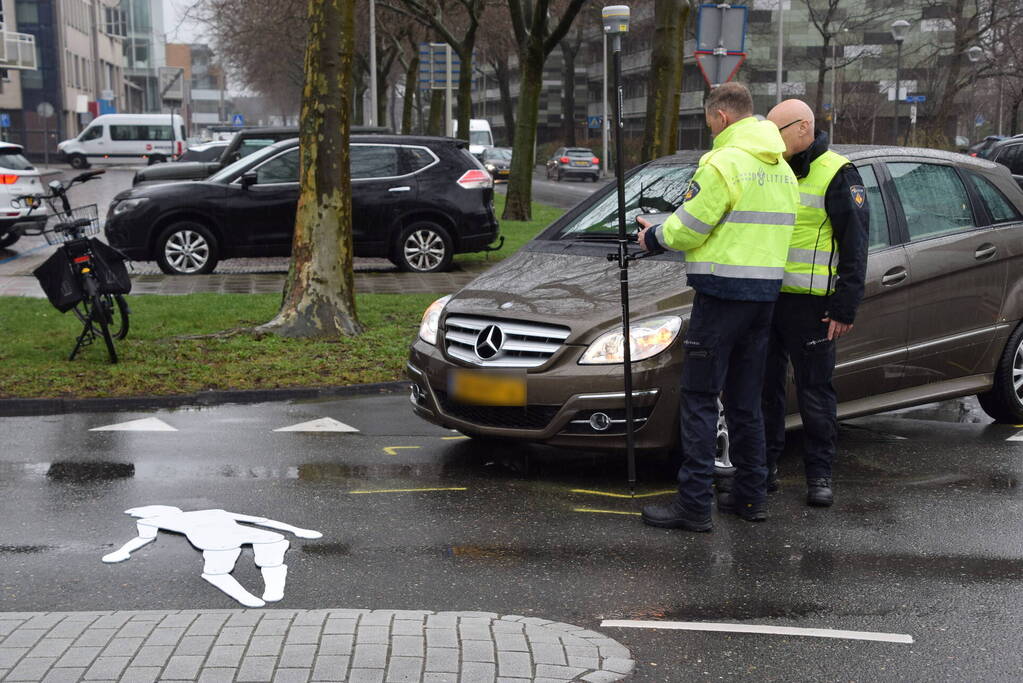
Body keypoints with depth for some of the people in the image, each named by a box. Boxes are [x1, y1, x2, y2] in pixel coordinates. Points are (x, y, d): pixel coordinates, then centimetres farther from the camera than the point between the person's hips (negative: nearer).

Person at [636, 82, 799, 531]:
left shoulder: (725, 163, -13)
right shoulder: (781, 168, 14)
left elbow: (688, 227, -12)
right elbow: (766, 226, 15)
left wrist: (654, 238, 8)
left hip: (723, 292, -8)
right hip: (766, 292, 8)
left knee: (700, 398, -4)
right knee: (746, 400, 15)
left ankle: (694, 505, -5)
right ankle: (751, 496, 20)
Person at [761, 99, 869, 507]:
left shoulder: (838, 175, -7)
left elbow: (854, 247, -9)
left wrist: (845, 309, -14)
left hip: (809, 304, -6)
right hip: (765, 297, 6)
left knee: (814, 391, 1)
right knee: (766, 387, 10)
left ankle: (819, 475, 12)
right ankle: (765, 469, 19)